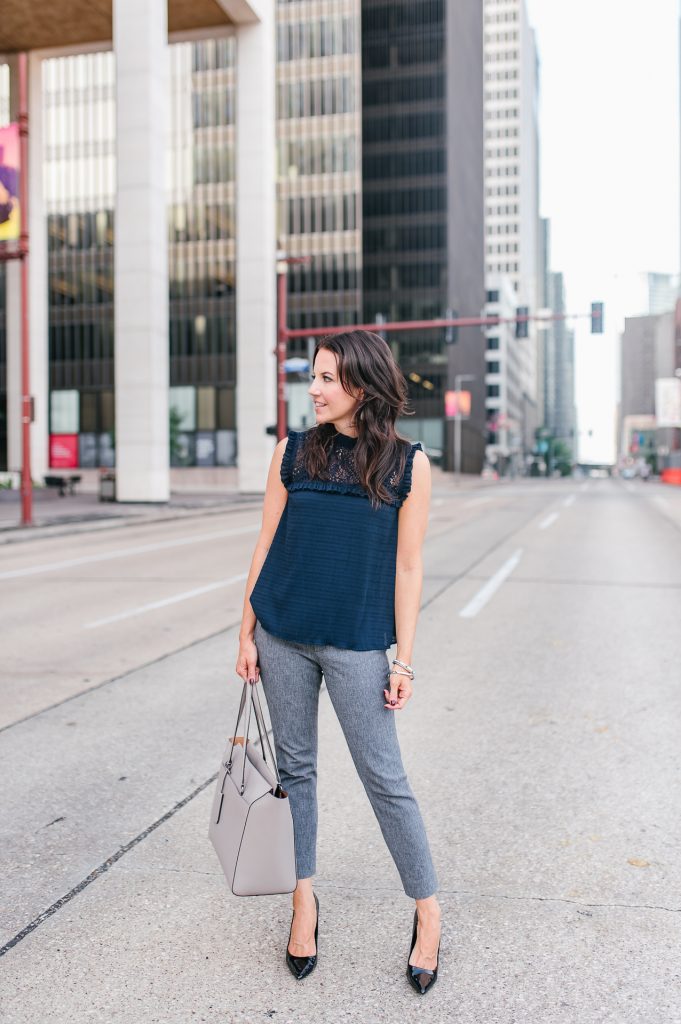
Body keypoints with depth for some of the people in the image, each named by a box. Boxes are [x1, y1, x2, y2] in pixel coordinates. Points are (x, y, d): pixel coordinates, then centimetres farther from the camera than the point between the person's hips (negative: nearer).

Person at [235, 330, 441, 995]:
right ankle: (304, 898, 31)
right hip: (282, 636, 3)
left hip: (356, 643, -3)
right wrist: (247, 634, 5)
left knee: (384, 777, 3)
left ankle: (428, 911, 22)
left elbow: (406, 567, -2)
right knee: (295, 767, 12)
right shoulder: (293, 452, 3)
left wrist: (404, 658, -3)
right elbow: (266, 545, 6)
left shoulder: (409, 463, -2)